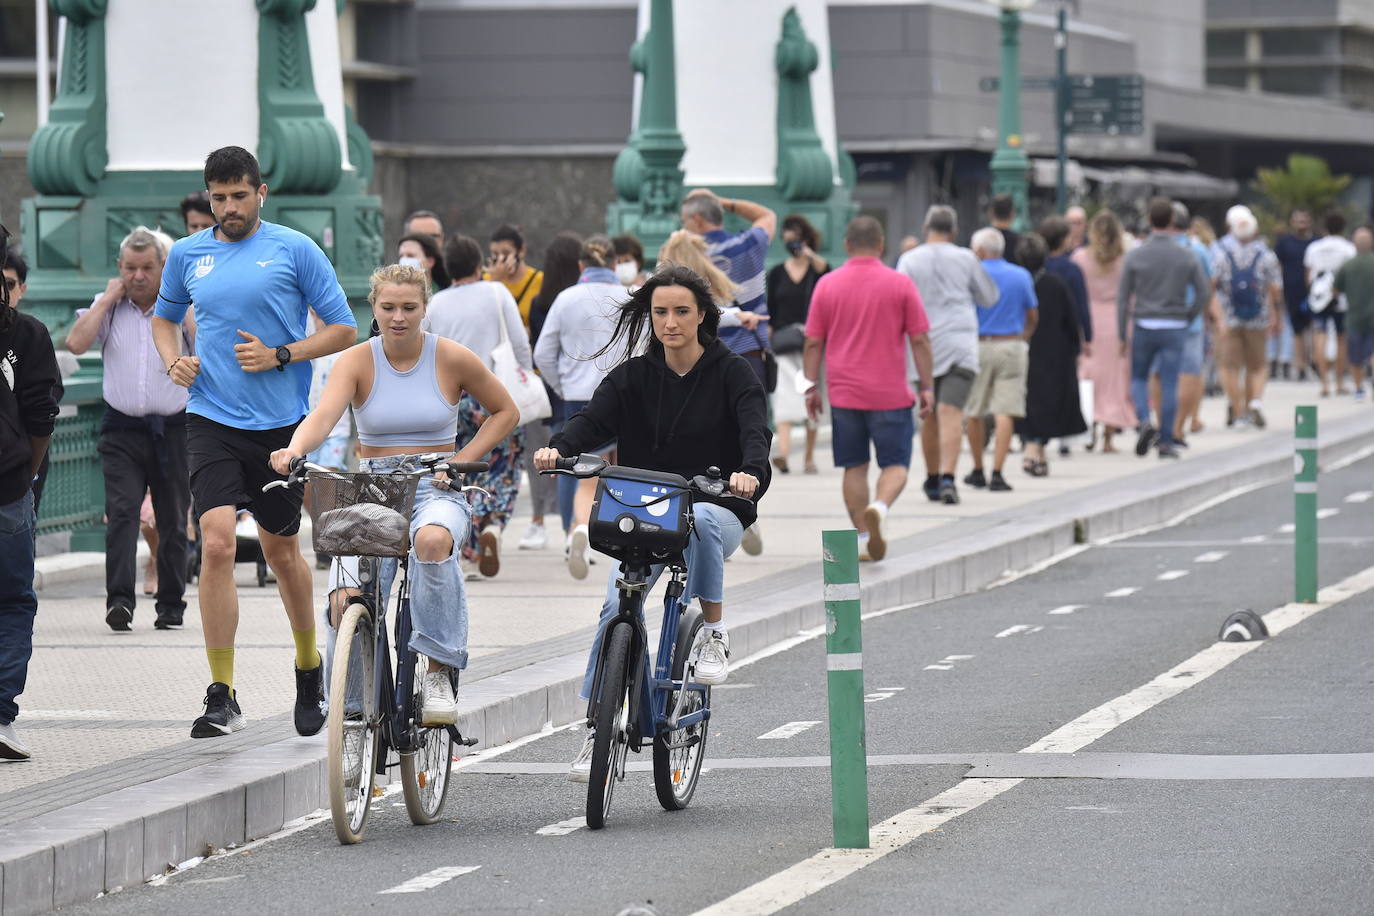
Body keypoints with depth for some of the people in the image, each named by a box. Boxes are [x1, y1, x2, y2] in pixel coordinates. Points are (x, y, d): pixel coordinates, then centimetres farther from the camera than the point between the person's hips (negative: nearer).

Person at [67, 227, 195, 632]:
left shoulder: (183, 308, 4)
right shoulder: (108, 309, 8)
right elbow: (76, 343, -8)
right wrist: (108, 298, -4)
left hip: (174, 430, 0)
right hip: (122, 431, 0)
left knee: (173, 520, 5)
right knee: (121, 511, -15)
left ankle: (171, 603, 14)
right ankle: (119, 599, -22)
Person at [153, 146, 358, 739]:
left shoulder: (295, 250, -2)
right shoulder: (187, 255, 7)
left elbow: (343, 330, 0)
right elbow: (165, 317, 25)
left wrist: (279, 355, -13)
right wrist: (173, 361, 4)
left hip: (281, 423, -1)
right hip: (212, 421, 1)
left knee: (280, 550, 13)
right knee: (217, 544, -15)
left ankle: (309, 665, 39)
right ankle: (222, 699, -14)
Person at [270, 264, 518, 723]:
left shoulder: (453, 359, 1)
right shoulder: (357, 361, -1)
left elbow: (505, 412, 13)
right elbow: (323, 416, -18)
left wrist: (462, 460, -2)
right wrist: (294, 451, -39)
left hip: (435, 491, -1)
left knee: (432, 540, -40)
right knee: (346, 601, -24)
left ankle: (438, 671, -26)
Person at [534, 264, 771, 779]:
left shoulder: (731, 374, -2)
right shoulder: (634, 376, 6)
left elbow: (755, 430, -17)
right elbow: (594, 419, -8)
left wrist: (751, 473, -40)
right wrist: (559, 449, -31)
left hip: (718, 510, -3)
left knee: (697, 520, -39)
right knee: (617, 606, -17)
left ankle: (714, 631, -21)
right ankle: (597, 728, -10)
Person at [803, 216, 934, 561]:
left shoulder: (827, 284, 3)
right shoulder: (900, 284, -3)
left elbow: (813, 342, 4)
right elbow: (920, 340, -2)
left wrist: (811, 387, 11)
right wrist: (927, 386, 4)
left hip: (844, 394, 2)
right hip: (890, 394, -2)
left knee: (854, 467, 11)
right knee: (895, 464, 4)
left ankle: (863, 536, 9)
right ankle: (880, 507, -25)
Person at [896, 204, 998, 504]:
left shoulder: (909, 260, 3)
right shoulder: (965, 259, 5)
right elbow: (988, 297, 16)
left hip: (925, 347, 1)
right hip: (961, 344, -1)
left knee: (930, 416, 14)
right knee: (951, 413, -11)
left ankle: (933, 480, 25)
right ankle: (947, 478, -26)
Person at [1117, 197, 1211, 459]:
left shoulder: (1135, 255, -4)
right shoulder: (1186, 256, -3)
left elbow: (1123, 297, -2)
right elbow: (1203, 292, -3)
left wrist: (1121, 336, 5)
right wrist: (1187, 318, 10)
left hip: (1144, 327, 0)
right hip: (1175, 328, 0)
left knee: (1139, 378, 16)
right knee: (1169, 384, 4)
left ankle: (1144, 421, -9)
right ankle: (1166, 442, 3)